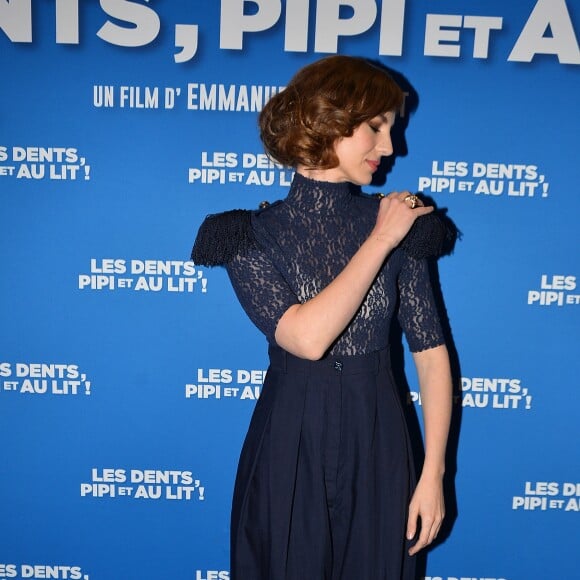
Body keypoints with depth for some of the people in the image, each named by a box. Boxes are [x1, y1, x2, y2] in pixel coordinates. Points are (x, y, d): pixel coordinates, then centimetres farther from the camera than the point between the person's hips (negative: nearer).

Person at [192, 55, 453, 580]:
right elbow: (306, 337, -23)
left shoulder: (402, 225, -3)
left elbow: (431, 353, -3)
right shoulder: (250, 235, -9)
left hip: (378, 445, 2)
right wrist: (380, 240, -17)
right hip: (290, 447, -1)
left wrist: (433, 474, -7)